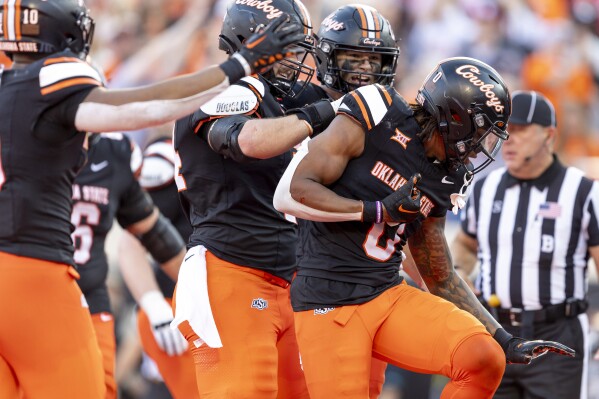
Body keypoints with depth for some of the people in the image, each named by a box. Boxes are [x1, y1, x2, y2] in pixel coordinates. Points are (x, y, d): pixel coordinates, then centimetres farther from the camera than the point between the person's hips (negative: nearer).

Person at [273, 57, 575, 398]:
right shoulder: (379, 120, -9)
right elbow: (293, 192, -14)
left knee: (483, 359, -16)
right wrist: (378, 211, -18)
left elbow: (442, 279, 18)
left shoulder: (444, 181, 9)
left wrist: (505, 341, 13)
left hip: (389, 293, 5)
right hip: (329, 302, -5)